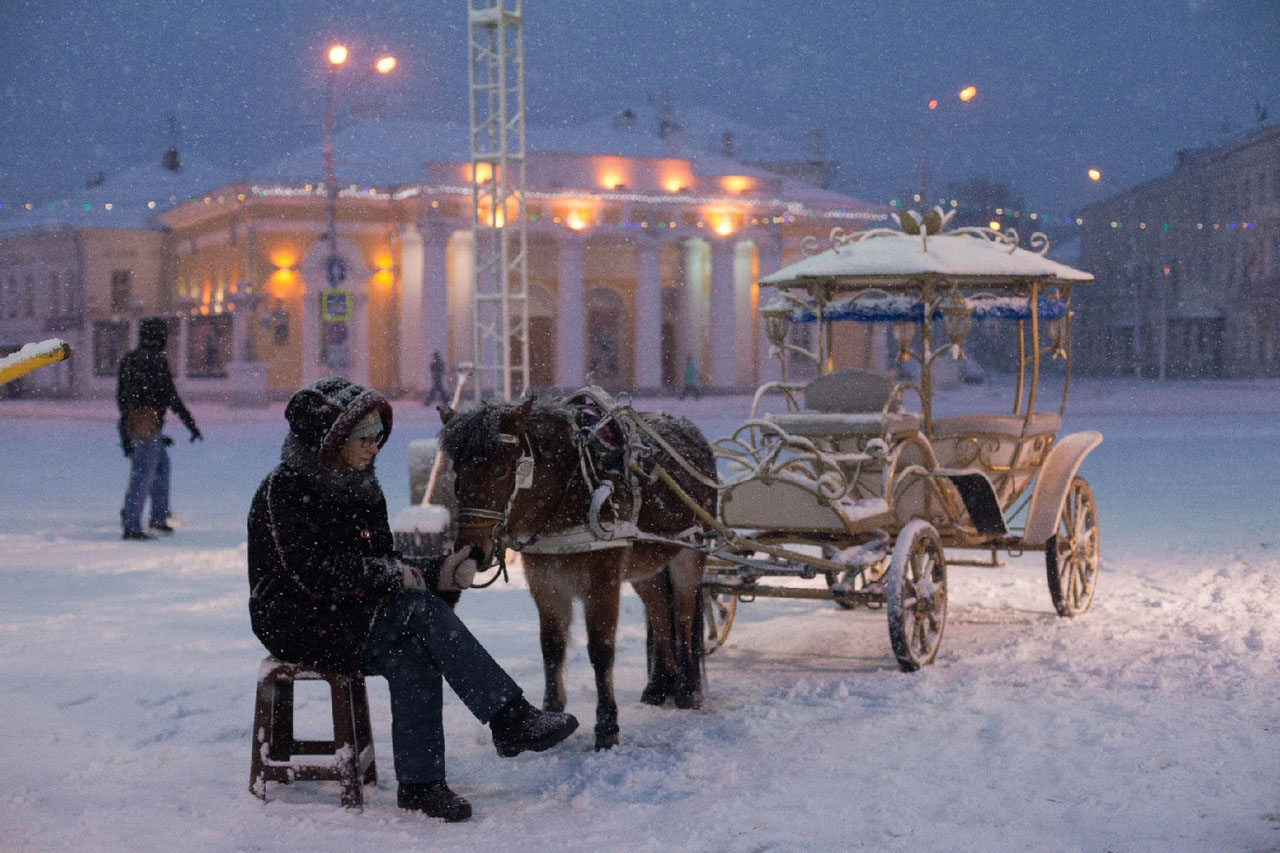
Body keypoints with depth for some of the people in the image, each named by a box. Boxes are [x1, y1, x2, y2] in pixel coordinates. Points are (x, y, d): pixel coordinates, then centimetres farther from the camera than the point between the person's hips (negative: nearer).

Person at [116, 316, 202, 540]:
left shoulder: (128, 360, 11)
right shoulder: (157, 361, -12)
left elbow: (121, 397, 16)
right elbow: (171, 398, -12)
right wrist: (191, 425, -4)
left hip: (130, 422, 8)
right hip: (150, 423, -8)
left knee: (162, 464, 22)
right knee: (143, 474, -5)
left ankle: (159, 516, 25)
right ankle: (131, 527, -5)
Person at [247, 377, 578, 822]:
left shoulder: (360, 488, 13)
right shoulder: (284, 490, -11)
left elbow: (385, 562, 13)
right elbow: (314, 573, -21)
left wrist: (440, 571, -5)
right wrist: (387, 576, -18)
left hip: (353, 618, 7)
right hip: (300, 624, -7)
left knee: (412, 658, -27)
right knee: (419, 607, -26)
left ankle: (419, 784, -27)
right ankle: (510, 718, -28)